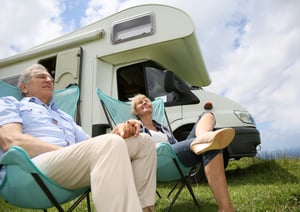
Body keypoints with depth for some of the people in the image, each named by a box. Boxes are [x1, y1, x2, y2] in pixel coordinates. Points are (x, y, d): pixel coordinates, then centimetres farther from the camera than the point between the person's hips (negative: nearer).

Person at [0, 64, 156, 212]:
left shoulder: (65, 117, 34)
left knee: (143, 141, -3)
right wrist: (71, 152, -14)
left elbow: (93, 144, 23)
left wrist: (117, 131, 1)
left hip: (74, 164, 7)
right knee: (111, 144, -34)